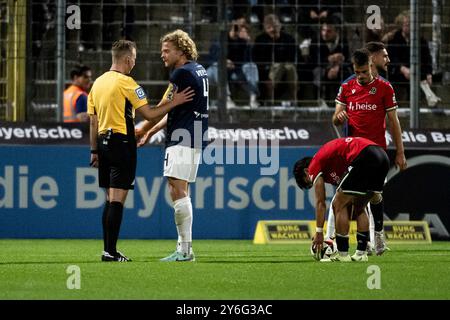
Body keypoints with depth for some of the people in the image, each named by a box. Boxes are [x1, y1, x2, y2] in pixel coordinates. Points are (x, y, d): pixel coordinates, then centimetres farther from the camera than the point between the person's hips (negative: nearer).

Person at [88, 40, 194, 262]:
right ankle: (111, 252, -11)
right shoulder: (126, 83, -11)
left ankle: (107, 249, 13)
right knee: (117, 200, -7)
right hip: (122, 144, -8)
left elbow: (93, 121, 15)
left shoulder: (98, 83, 12)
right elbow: (150, 115, -13)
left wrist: (94, 151, 19)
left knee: (110, 200, 13)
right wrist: (174, 102, -5)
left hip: (103, 143, 8)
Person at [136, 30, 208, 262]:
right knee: (178, 192, 13)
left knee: (178, 191, -12)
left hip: (182, 140, -10)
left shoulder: (182, 73, -13)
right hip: (194, 138, 10)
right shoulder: (198, 70, 18)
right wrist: (152, 131, 20)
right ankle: (183, 247, 13)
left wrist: (143, 130, 4)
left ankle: (185, 250, -15)